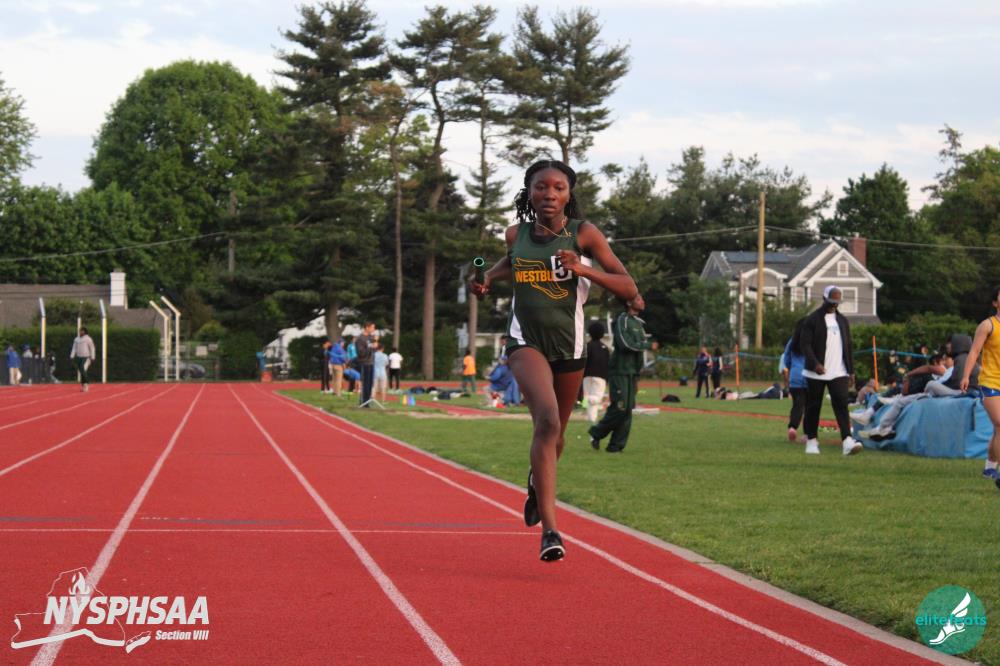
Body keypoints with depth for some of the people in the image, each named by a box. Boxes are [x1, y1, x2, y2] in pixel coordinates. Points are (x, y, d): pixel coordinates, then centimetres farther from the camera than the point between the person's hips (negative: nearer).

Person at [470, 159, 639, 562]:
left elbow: (629, 289, -11)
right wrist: (489, 278, 6)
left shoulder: (583, 234, -8)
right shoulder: (516, 234, 0)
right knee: (547, 420, -26)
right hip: (526, 341, -1)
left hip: (569, 345, 1)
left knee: (555, 435, 18)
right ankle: (549, 529, -29)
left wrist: (583, 269, -25)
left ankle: (538, 481, 56)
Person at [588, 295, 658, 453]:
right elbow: (626, 344, -20)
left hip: (631, 373, 8)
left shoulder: (638, 323, 19)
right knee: (619, 407, -13)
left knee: (627, 410, 3)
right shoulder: (622, 320, -8)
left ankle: (616, 446, 4)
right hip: (620, 371, -8)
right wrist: (649, 345, -12)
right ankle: (596, 433, 4)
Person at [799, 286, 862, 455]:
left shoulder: (842, 321, 15)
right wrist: (815, 363, -22)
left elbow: (848, 347, 18)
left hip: (838, 372, 3)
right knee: (813, 407, 5)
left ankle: (847, 441, -22)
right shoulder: (812, 320, -2)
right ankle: (811, 440, 17)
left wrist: (851, 371, 13)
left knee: (841, 404, -11)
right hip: (817, 372, -3)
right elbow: (805, 344, -9)